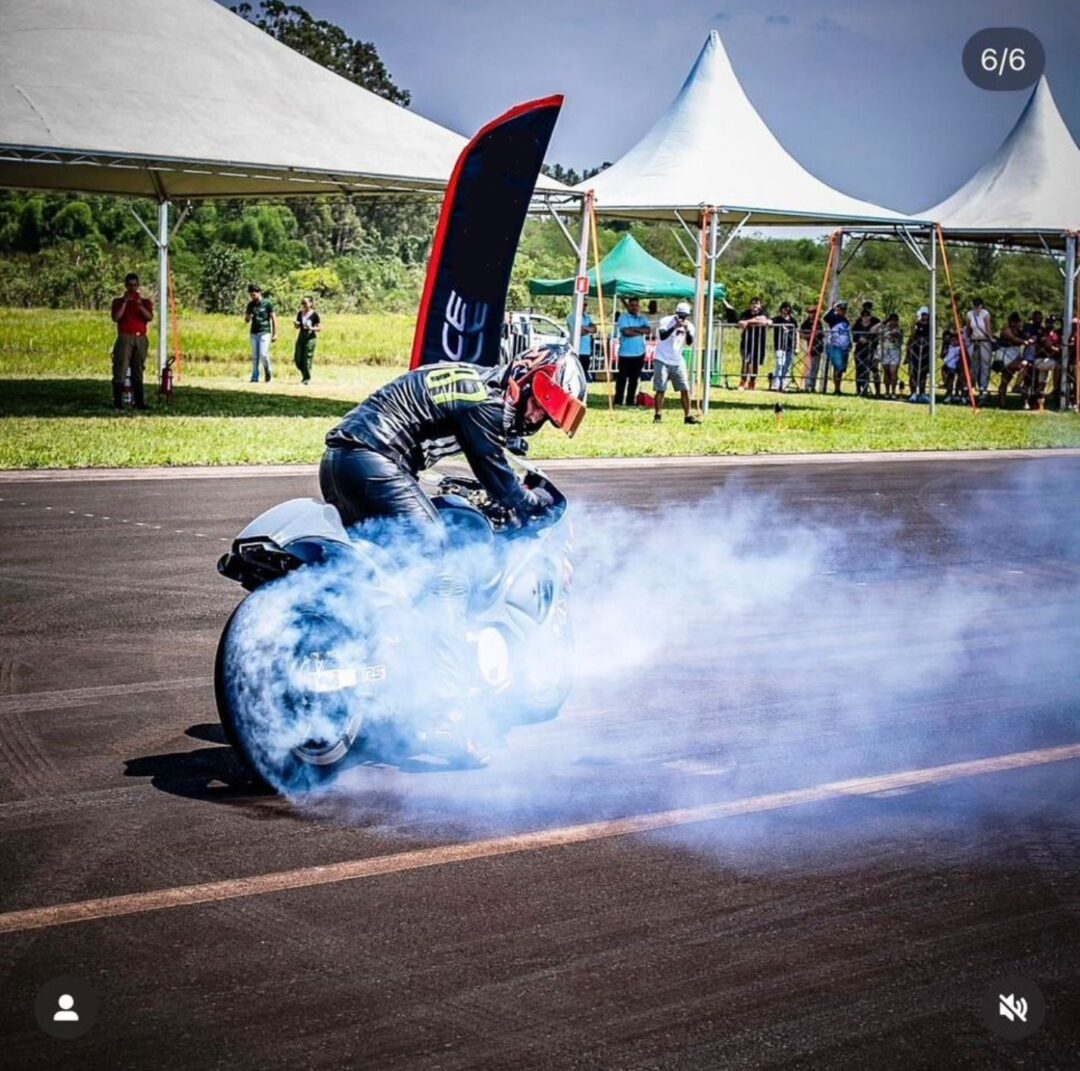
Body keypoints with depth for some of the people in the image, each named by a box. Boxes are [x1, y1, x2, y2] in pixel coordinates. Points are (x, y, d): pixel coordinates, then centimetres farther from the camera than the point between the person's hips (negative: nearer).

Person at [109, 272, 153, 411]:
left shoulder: (145, 302, 13)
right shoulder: (118, 302, 9)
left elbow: (150, 317, -3)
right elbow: (115, 317, -6)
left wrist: (140, 305, -15)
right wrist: (125, 302, -9)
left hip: (141, 339, 2)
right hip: (125, 338, -2)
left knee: (138, 371, 4)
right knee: (120, 370, -9)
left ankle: (139, 402, 4)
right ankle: (118, 402, -10)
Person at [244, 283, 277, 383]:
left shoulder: (267, 303, -5)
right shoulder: (250, 305, 8)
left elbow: (274, 318, -2)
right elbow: (246, 321, 14)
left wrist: (275, 334, -6)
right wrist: (247, 316, -11)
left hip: (265, 332, -5)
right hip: (254, 333, 5)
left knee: (263, 354, -15)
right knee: (255, 356, 4)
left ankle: (267, 371, 9)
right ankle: (255, 377, 7)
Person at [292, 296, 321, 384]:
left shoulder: (314, 315, -7)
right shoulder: (300, 314, 9)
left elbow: (320, 328, -6)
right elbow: (297, 327, 16)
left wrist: (311, 328, -23)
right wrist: (295, 323, -6)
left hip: (310, 338, -6)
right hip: (301, 337, 6)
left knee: (307, 359, -7)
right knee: (297, 359, 3)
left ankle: (307, 378, 4)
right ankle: (304, 374, 24)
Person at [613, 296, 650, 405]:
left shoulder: (642, 319, 12)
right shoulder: (623, 317, -3)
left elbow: (647, 330, -6)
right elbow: (626, 331, -17)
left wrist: (634, 328, -15)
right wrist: (641, 331, -6)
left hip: (639, 354, 5)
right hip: (625, 354, -5)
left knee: (634, 379, 9)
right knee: (622, 378, -2)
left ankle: (630, 401, 15)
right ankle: (618, 401, 2)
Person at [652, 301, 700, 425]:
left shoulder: (689, 326, 2)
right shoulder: (666, 321, -8)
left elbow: (689, 343, -12)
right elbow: (662, 336, -24)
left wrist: (687, 330, -27)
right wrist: (674, 327, -35)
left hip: (678, 362, 4)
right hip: (662, 361, -4)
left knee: (685, 389, 0)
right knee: (660, 390, -4)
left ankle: (688, 416, 6)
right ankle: (657, 416, 4)